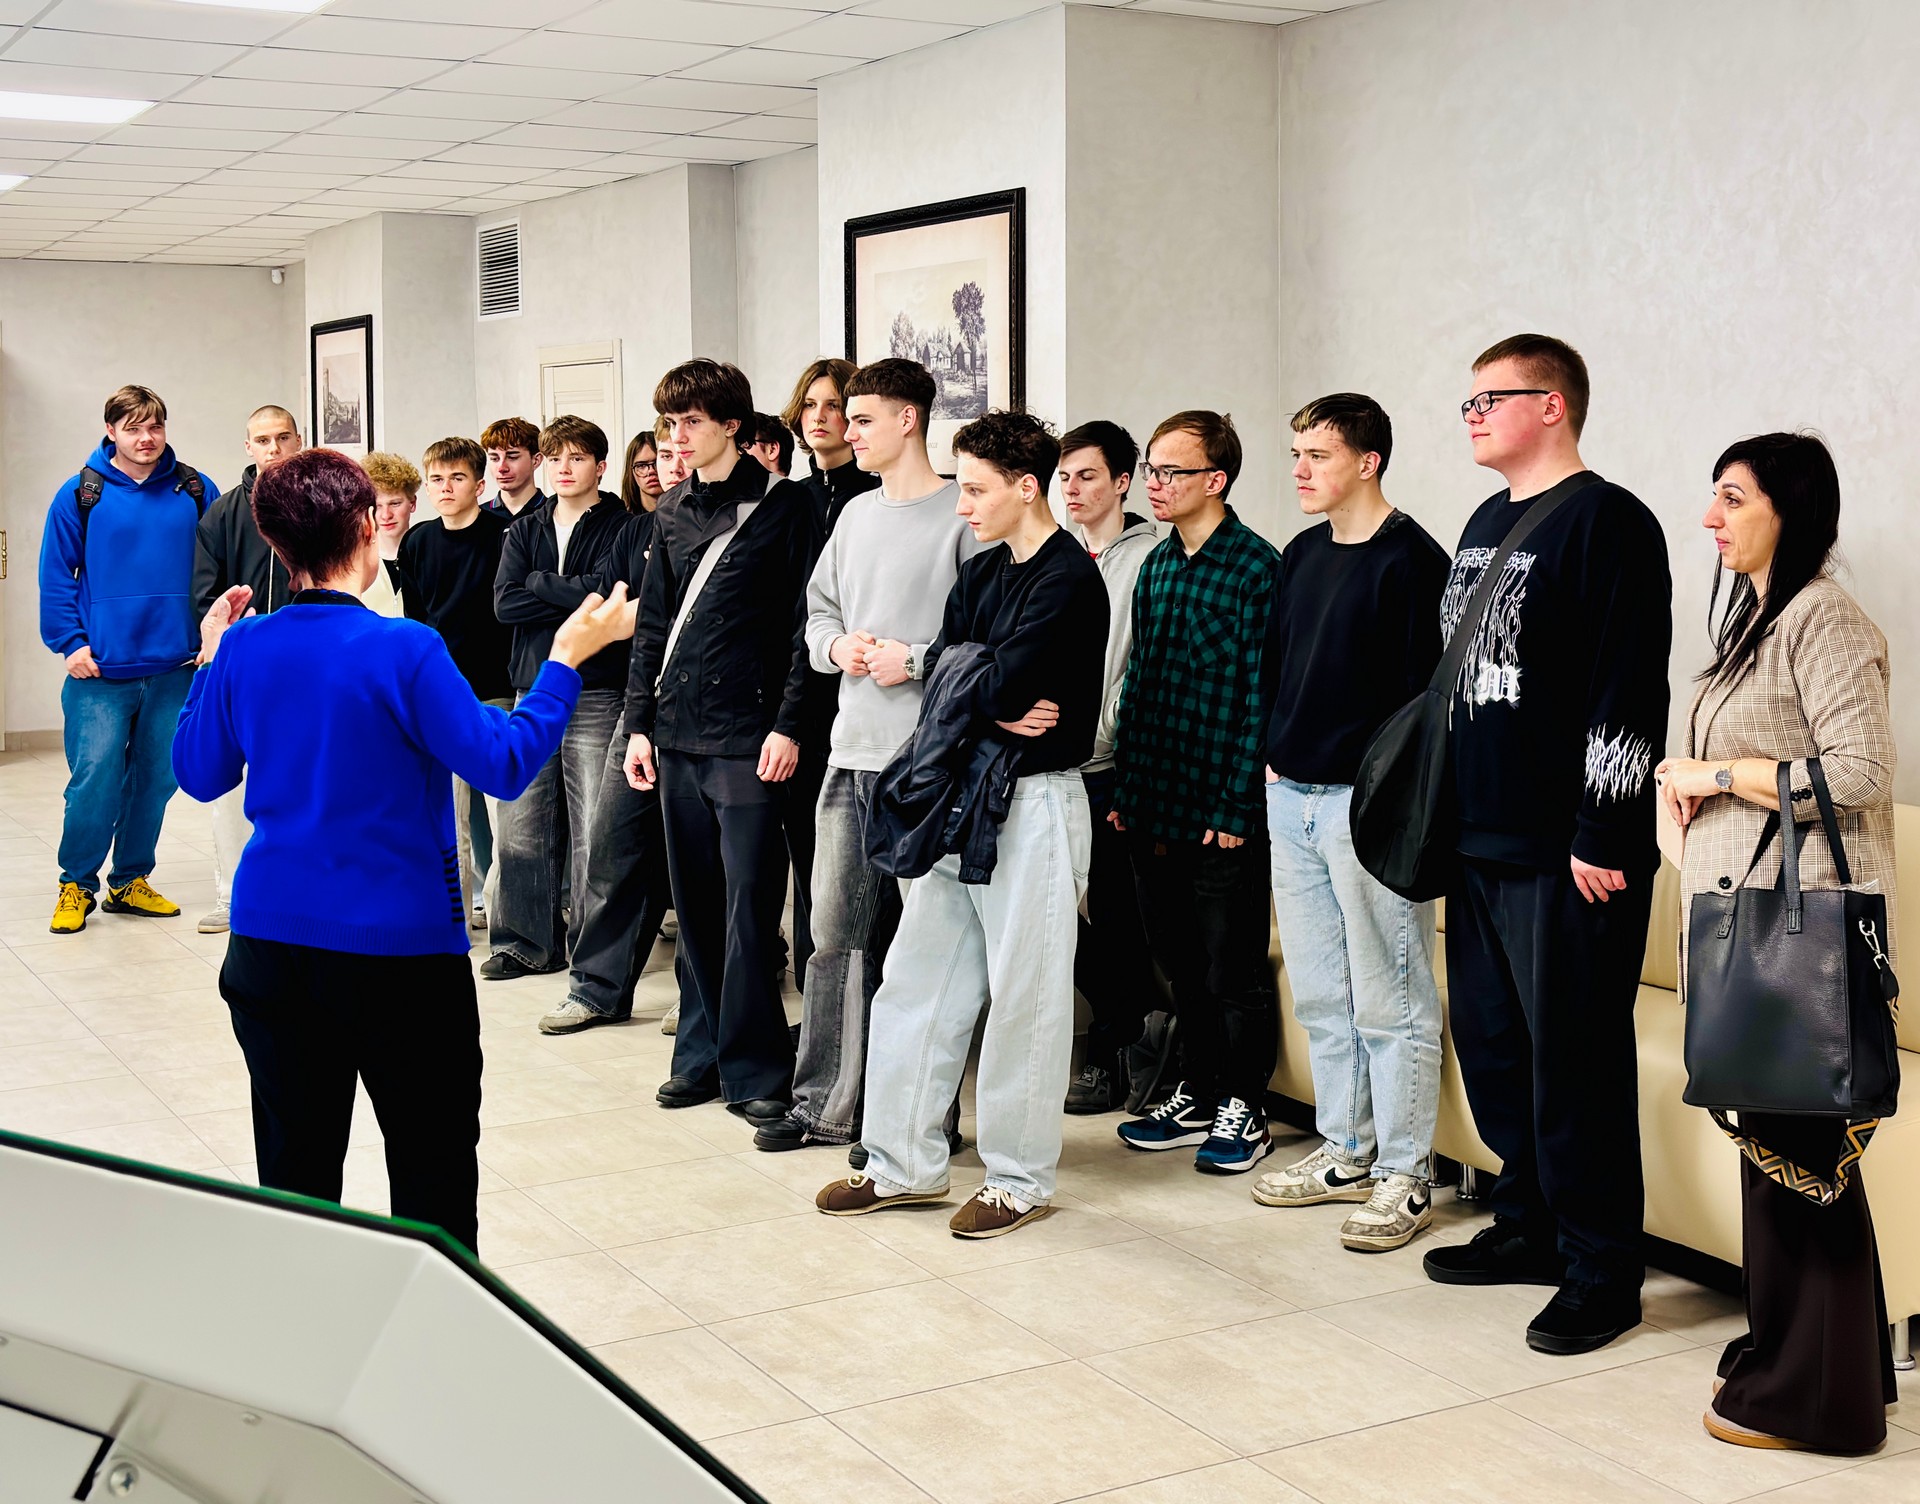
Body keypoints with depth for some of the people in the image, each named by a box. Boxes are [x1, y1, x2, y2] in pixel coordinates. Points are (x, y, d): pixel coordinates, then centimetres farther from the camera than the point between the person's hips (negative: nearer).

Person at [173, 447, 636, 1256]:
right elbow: (503, 764, -13)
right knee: (434, 1174, 9)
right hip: (401, 949, -4)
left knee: (294, 1175, 14)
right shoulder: (402, 650, -16)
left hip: (270, 945, 5)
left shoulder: (242, 649, -1)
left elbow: (200, 774, 12)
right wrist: (566, 658, -5)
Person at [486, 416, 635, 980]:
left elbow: (607, 592, -13)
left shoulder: (622, 527, 2)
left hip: (596, 695, -4)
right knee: (521, 828, 5)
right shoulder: (525, 530, 15)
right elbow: (504, 603, 2)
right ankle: (527, 943, 16)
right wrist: (577, 598, -7)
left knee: (594, 832, -4)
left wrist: (538, 583, -2)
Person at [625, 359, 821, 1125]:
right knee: (694, 902, 11)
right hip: (678, 736, 6)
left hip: (747, 737, -6)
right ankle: (702, 1051, 20)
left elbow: (804, 625, -7)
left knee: (748, 905, -5)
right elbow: (653, 625, 17)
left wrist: (787, 725, -13)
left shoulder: (783, 507, -3)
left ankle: (754, 1068, 2)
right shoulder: (672, 514, 14)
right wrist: (640, 722, 11)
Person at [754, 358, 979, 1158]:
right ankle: (826, 1105, 20)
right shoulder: (856, 514, 17)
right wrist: (837, 646, 3)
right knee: (837, 933, 11)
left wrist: (916, 660, -15)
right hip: (851, 754, 7)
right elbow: (819, 612, 24)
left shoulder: (962, 516, -7)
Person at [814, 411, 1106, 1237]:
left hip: (1034, 800, -8)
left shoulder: (1067, 579, -13)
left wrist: (963, 679, -2)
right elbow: (944, 669, 2)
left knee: (1023, 995, 1)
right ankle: (903, 1162, 21)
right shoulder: (981, 573, 13)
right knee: (918, 976, 11)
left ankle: (1021, 1178, 15)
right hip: (962, 795, 9)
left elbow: (1003, 682, -21)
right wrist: (999, 709, -15)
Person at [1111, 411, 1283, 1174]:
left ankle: (1244, 1110, 16)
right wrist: (1123, 785, 11)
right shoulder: (1157, 566, 11)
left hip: (1222, 814, -7)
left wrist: (1237, 805, -15)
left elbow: (1261, 695, -13)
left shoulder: (1257, 568, -11)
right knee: (1181, 962, 16)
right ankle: (1196, 1097, 28)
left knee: (1232, 967, 3)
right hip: (1154, 806, 7)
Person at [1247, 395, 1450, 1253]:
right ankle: (1346, 1154, 27)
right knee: (1319, 995, 15)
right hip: (1292, 798, 8)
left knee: (1390, 1002, -1)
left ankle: (1405, 1177, 8)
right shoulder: (1301, 555, 14)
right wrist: (1276, 762, 13)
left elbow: (1424, 689, -13)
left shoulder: (1410, 559, -10)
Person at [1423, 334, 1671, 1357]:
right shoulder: (1486, 523, 16)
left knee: (1574, 1060, -3)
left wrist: (1603, 836, -19)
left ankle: (1601, 1270, 8)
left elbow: (1627, 694, -16)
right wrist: (1450, 814, 19)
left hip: (1566, 854, -9)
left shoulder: (1607, 522, -10)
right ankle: (1529, 1226, 29)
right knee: (1488, 1041, 15)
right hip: (1482, 845, 9)